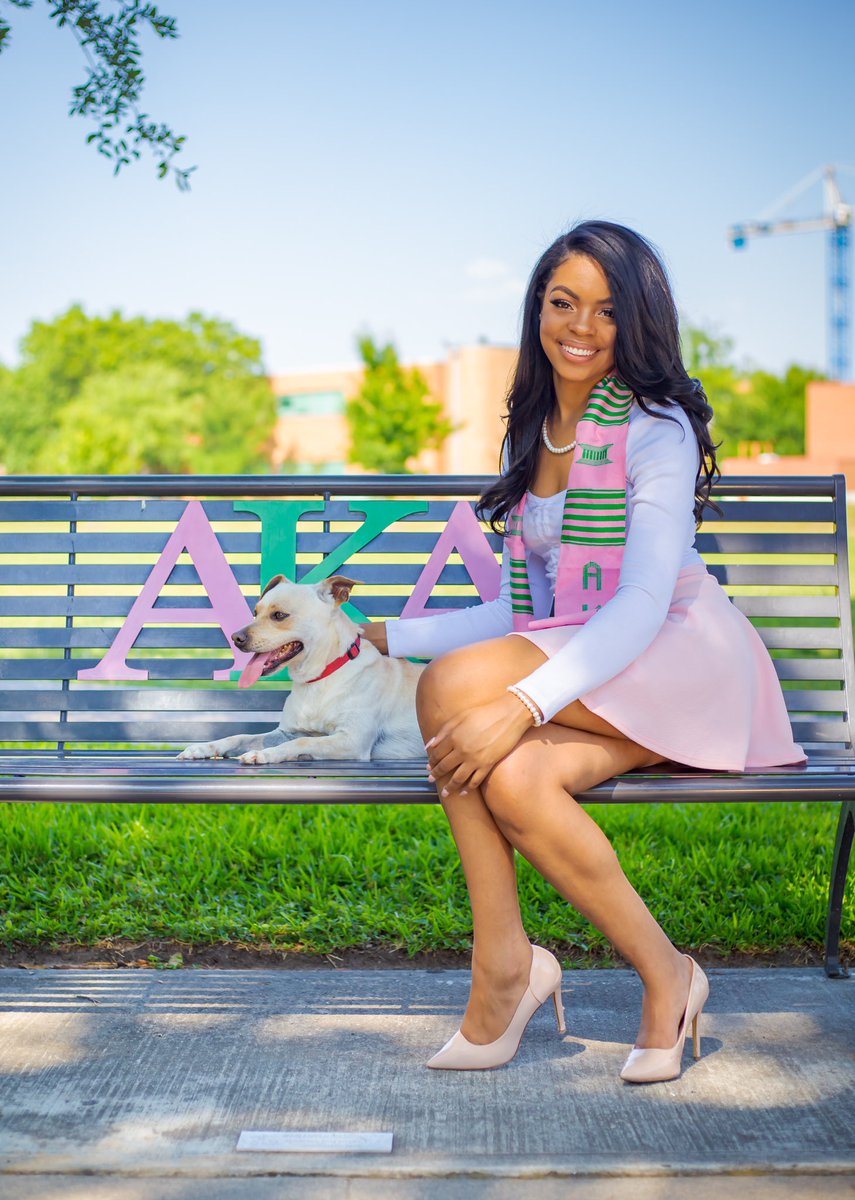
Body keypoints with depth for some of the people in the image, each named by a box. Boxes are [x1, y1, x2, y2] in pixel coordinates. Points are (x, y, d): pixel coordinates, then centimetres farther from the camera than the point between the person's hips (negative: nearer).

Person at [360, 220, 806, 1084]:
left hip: (680, 664, -5)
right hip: (572, 675, 5)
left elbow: (644, 603, -19)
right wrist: (384, 640, 12)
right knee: (511, 778, -30)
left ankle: (507, 964, -13)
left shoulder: (656, 430, -7)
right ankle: (663, 978, -15)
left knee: (454, 686, -29)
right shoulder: (532, 437, 14)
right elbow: (520, 612, 16)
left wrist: (522, 701, -32)